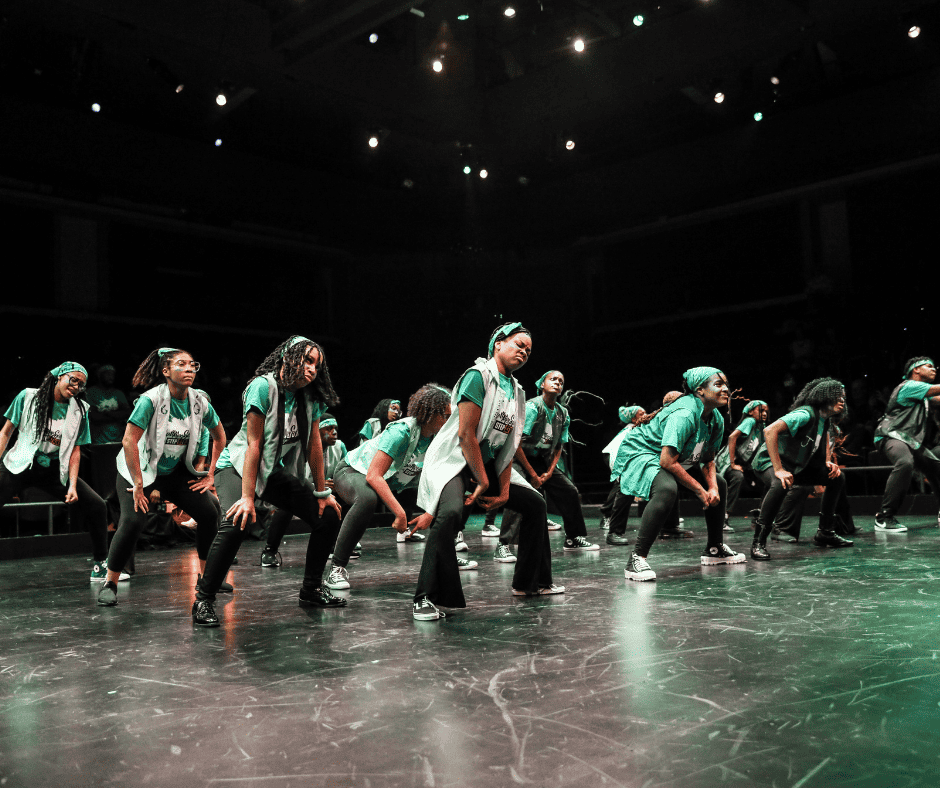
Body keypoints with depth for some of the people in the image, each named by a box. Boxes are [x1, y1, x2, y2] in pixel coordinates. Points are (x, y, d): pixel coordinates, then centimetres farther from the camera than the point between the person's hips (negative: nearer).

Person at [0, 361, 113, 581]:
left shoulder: (80, 410, 2)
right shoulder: (28, 397, -5)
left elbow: (75, 450, 3)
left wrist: (72, 486, -5)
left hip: (54, 470, 3)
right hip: (19, 466, -3)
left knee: (97, 506, -7)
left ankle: (100, 567, 8)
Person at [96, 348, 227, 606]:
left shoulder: (200, 401, -7)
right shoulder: (151, 399, -23)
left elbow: (219, 436, 9)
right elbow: (129, 441, -25)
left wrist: (210, 473, 6)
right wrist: (138, 485, -24)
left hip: (177, 472, 5)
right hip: (138, 470, -5)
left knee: (211, 512, -8)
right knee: (133, 520, -24)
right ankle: (109, 584, -4)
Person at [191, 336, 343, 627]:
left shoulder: (311, 397, -5)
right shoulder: (263, 387, -24)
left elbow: (314, 445, -1)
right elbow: (254, 444, -26)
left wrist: (322, 493, -1)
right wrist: (248, 497, -29)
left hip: (277, 472, 7)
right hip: (237, 467, -7)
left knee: (329, 516, 0)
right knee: (235, 524, -32)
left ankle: (311, 589, 16)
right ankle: (203, 600, -15)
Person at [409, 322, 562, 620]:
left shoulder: (517, 391, 11)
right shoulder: (478, 375, -16)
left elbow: (509, 444, 7)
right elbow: (466, 434, -21)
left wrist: (503, 490, -2)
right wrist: (483, 482, -18)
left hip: (488, 462, 9)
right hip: (453, 459, -9)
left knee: (535, 504, 11)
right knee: (450, 512, -35)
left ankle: (531, 582, 25)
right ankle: (426, 598, -27)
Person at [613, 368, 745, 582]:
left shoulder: (716, 419, -1)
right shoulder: (684, 414, -31)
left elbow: (708, 459, 8)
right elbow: (667, 461, -35)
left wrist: (712, 487, -11)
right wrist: (700, 490, -26)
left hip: (672, 460, 10)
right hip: (639, 454, -10)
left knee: (719, 485, 14)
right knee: (667, 490, -39)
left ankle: (714, 549, 29)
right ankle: (636, 559, -36)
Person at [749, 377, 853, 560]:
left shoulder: (825, 417, 3)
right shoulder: (805, 414, -25)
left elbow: (824, 435, 27)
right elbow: (770, 431, -37)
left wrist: (828, 462, 8)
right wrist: (778, 470, -39)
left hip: (798, 465, 10)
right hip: (770, 461, -10)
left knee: (837, 477, 10)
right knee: (779, 485, -41)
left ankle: (825, 533, 19)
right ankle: (758, 543, -32)